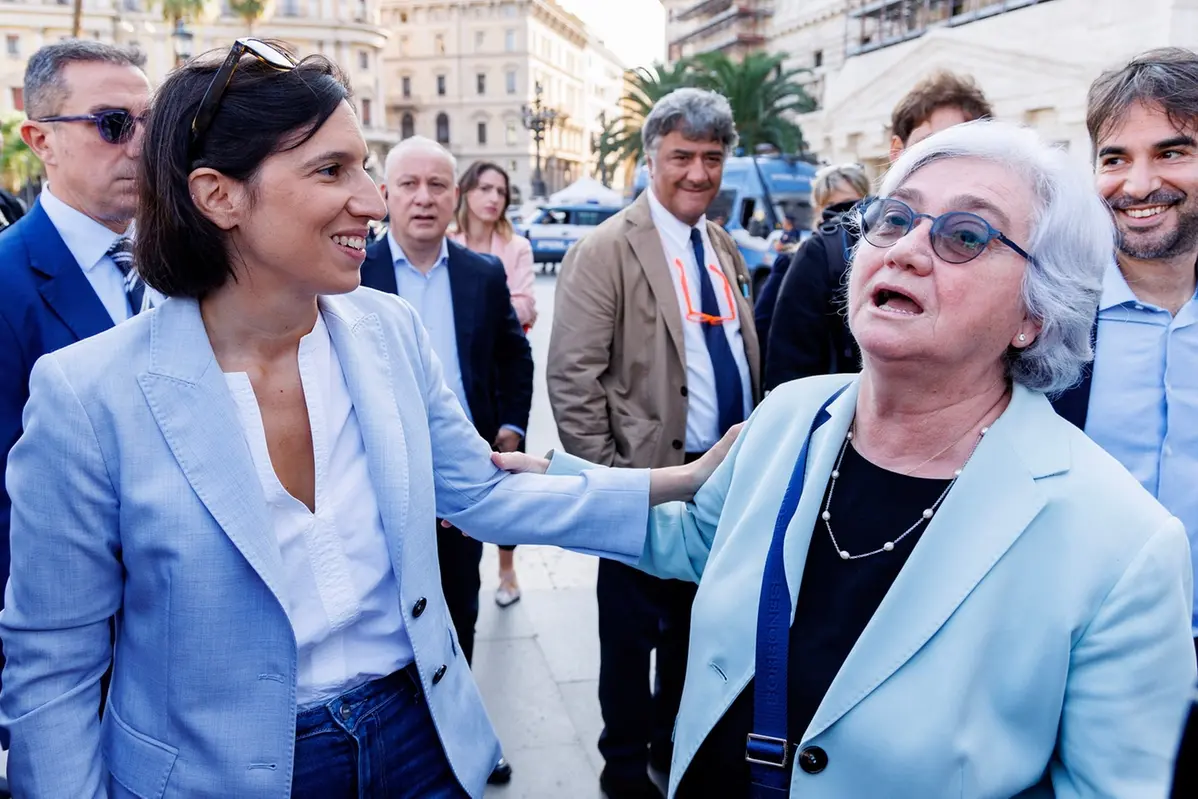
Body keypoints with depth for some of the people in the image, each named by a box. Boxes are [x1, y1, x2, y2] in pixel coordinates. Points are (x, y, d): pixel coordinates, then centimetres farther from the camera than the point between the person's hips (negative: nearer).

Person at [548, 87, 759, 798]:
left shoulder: (725, 249, 9)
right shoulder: (607, 252, -12)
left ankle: (674, 741, 42)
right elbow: (571, 379, -15)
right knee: (632, 629, 10)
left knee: (694, 623, 20)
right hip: (653, 478, -6)